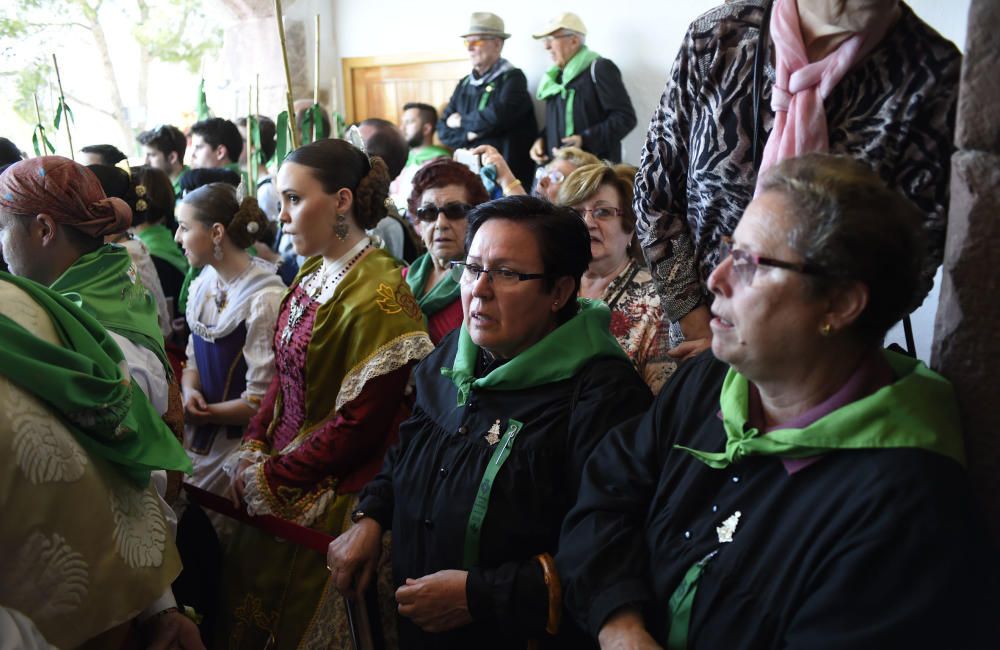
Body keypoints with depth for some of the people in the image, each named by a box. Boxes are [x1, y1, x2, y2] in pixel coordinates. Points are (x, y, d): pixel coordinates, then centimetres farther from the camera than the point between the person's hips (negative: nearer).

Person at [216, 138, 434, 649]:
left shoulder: (378, 295, -21)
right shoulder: (313, 273, 4)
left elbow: (360, 424, -21)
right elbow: (285, 374, 10)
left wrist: (271, 477, -15)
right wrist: (254, 446, -2)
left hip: (332, 496, -7)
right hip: (282, 464, 7)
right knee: (244, 606, 16)